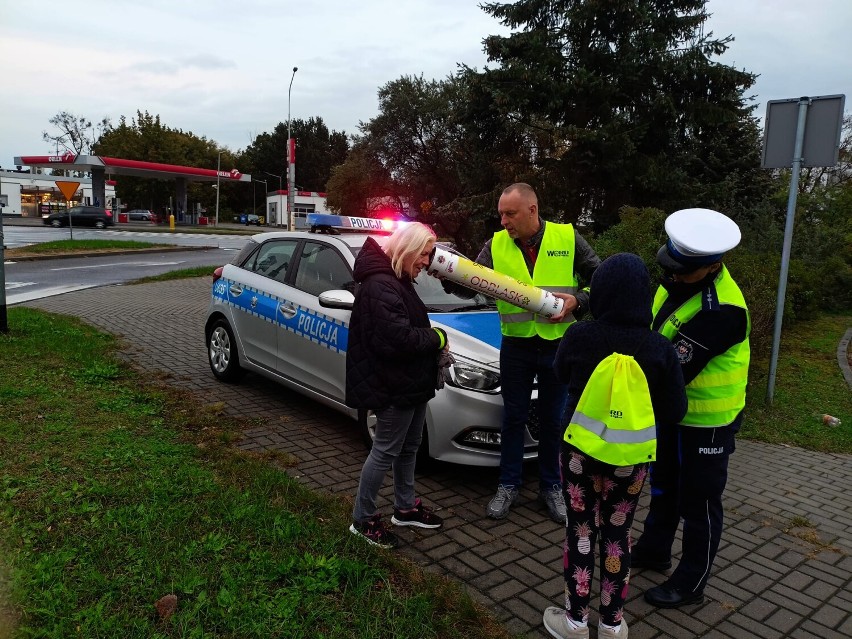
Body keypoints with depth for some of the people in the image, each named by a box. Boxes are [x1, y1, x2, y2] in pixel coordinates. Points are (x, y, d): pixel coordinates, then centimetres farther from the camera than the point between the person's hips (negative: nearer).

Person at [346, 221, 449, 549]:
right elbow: (398, 338, -29)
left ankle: (405, 507, 37)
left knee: (409, 447, 20)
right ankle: (363, 520, 17)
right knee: (385, 451, 1)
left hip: (411, 382, 11)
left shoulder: (398, 281, 13)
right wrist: (438, 338, -14)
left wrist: (434, 343, 2)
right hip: (395, 386, -11)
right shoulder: (380, 285, -21)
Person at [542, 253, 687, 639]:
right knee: (617, 535, 16)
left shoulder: (578, 337, -14)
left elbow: (561, 375, 7)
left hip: (581, 451, -1)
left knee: (580, 532, 13)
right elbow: (675, 411, -4)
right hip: (632, 457, 1)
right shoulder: (659, 347, -13)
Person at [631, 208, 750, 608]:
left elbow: (674, 370, -33)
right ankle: (654, 549, 44)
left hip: (707, 421, -9)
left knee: (698, 502, 8)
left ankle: (690, 584, 26)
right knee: (663, 485, 24)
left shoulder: (721, 309, -32)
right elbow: (653, 332, 12)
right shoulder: (676, 281, -3)